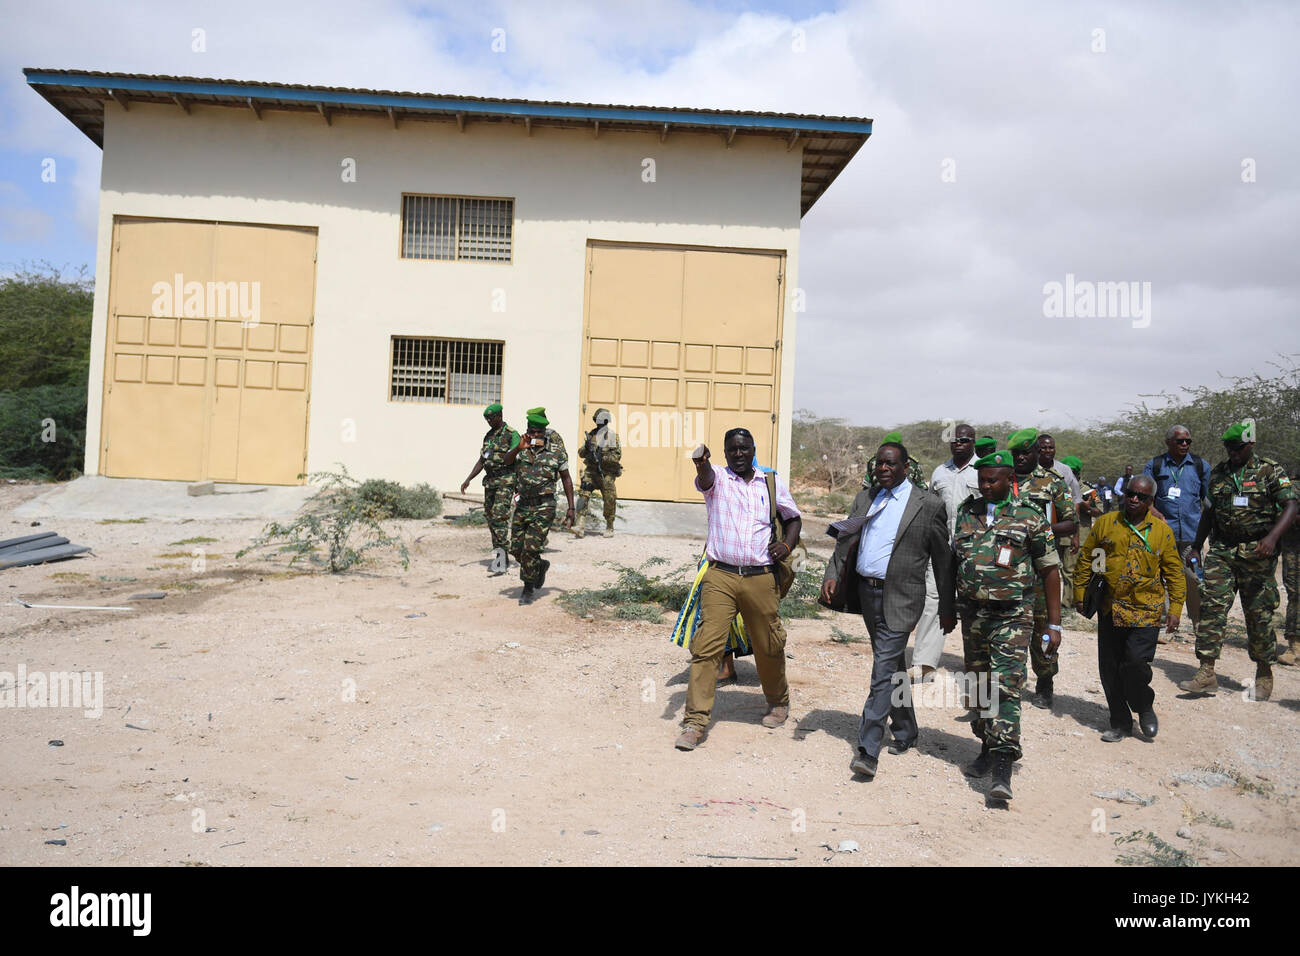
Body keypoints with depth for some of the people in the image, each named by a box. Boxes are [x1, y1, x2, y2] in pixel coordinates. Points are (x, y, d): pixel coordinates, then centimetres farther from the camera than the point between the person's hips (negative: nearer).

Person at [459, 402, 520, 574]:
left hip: (506, 482, -8)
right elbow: (481, 461, 20)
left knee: (499, 517, -17)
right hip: (489, 482, 8)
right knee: (491, 520, 8)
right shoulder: (488, 436, 16)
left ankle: (502, 557, -19)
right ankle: (500, 558, 15)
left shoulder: (512, 435, -7)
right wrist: (468, 480, 13)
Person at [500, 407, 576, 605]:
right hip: (523, 505, 4)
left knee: (531, 548, -10)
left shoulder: (556, 452, -4)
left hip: (544, 507, -4)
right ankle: (540, 566, 37)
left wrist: (571, 508, 2)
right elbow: (507, 460, -18)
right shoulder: (522, 449, 2)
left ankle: (529, 590, 5)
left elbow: (566, 479, 5)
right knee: (516, 547, 9)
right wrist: (519, 447, -37)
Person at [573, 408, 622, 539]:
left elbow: (617, 455, -8)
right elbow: (581, 453, 11)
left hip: (607, 473, -2)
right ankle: (580, 526, -22)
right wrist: (586, 448, -11)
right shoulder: (591, 434, 9)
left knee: (609, 500, 1)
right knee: (583, 493, -16)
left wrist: (603, 457, -20)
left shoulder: (612, 435, -2)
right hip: (591, 470, 2)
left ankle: (609, 527, 22)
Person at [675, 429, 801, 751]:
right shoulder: (717, 478, 3)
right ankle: (696, 721, -3)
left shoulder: (773, 482, 11)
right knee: (706, 646, -9)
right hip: (720, 577, -2)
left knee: (769, 647, 13)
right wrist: (701, 463, -45)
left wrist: (788, 544, 2)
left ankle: (778, 702, 39)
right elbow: (705, 479, -21)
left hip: (761, 579, 2)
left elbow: (794, 517, 23)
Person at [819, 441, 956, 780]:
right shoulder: (864, 498, 12)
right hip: (867, 593, 6)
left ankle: (868, 750, -12)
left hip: (900, 597, -6)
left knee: (884, 670, -12)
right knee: (891, 666, 18)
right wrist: (832, 575, -7)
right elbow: (845, 540, 10)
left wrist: (947, 608, 2)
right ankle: (905, 732, 35)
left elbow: (943, 559, 0)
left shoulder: (928, 505, -3)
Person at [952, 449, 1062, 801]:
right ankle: (987, 748, 28)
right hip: (972, 613, 5)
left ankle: (1002, 768, -13)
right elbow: (954, 560, 17)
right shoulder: (966, 512, 9)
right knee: (980, 685, 13)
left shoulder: (1030, 517, -2)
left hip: (1012, 616, -5)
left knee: (1005, 686, -12)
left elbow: (1050, 571, 0)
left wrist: (1053, 624, -3)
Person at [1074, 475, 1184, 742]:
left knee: (1136, 663, -14)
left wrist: (1175, 609, 3)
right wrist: (1080, 593, 9)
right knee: (1109, 670, 5)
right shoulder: (1105, 523, 6)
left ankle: (1145, 708, 16)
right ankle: (1120, 723, 22)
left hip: (1145, 611, -2)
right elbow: (1086, 560, 12)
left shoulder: (1162, 530, 4)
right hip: (1109, 610, 2)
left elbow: (1174, 572, 8)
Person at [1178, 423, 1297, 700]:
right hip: (1221, 550, 3)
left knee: (1259, 613, 3)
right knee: (1212, 607, -7)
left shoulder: (1270, 471, -1)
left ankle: (1264, 674, 20)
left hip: (1256, 553, -3)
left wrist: (1272, 537, -24)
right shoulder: (1217, 473, 11)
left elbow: (1290, 506, -9)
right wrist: (1195, 547, 18)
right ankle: (1206, 673, -6)